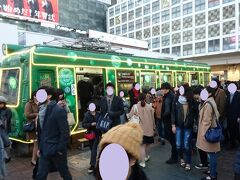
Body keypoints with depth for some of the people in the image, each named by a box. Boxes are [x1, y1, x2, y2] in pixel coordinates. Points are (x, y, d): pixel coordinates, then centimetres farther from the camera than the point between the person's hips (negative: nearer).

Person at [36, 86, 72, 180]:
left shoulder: (59, 110, -16)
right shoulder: (42, 110, 6)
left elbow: (65, 132, -17)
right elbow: (40, 131, 10)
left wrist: (60, 149, -16)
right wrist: (40, 147, 11)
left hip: (56, 150, -6)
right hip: (45, 150, 7)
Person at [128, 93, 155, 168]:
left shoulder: (135, 107, -8)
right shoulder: (150, 107, -2)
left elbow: (130, 116, -5)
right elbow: (152, 118, 3)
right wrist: (153, 128, 15)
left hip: (140, 129, -2)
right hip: (149, 129, 2)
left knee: (142, 145, 1)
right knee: (147, 144, 20)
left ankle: (143, 162, 0)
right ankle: (146, 157, 41)